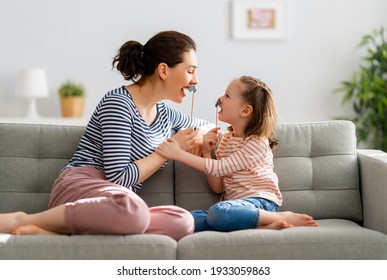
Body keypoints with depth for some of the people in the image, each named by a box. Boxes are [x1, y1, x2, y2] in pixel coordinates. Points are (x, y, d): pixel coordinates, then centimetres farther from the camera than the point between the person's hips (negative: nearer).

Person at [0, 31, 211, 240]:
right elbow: (118, 178, -12)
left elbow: (205, 126, 40)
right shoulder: (118, 104, -5)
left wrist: (199, 136, 16)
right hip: (79, 188, -7)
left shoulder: (164, 114, 20)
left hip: (112, 203, 8)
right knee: (133, 209, -44)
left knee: (183, 222, -27)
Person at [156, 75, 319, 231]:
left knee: (218, 212, -37)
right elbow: (218, 188, 11)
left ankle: (282, 217, -21)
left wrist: (178, 154, -14)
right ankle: (262, 227, -26)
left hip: (260, 202, -7)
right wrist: (206, 152, -1)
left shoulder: (258, 142, -6)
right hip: (235, 205, 7)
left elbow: (220, 168, -14)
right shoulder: (226, 139, 17)